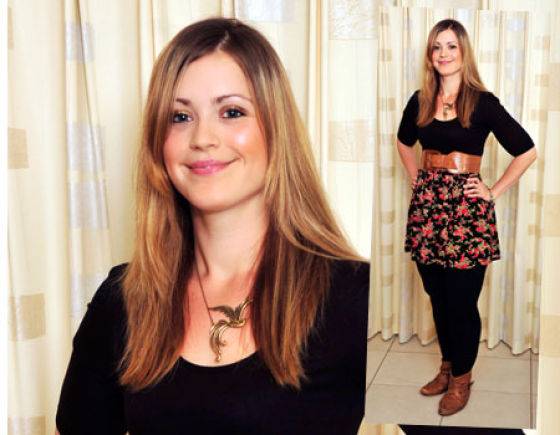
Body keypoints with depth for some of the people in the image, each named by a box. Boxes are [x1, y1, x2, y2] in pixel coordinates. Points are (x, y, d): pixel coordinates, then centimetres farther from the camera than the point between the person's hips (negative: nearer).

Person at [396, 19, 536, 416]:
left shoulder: (482, 102, -8)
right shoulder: (420, 101, 6)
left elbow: (527, 151, -5)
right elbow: (405, 143, 26)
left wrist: (494, 192, -5)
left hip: (466, 208, -4)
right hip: (428, 204, 5)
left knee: (462, 301, 3)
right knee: (437, 297, 14)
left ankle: (462, 378, 21)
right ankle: (447, 366, 32)